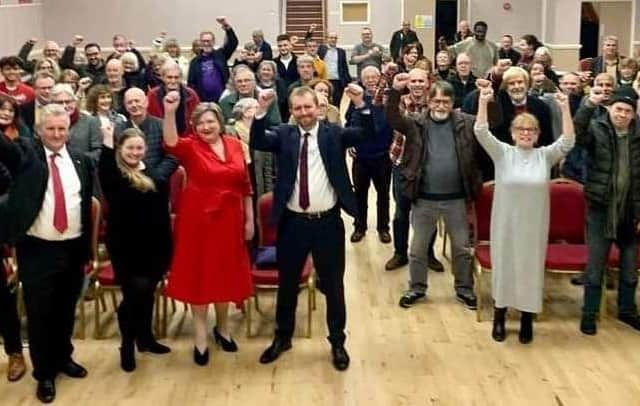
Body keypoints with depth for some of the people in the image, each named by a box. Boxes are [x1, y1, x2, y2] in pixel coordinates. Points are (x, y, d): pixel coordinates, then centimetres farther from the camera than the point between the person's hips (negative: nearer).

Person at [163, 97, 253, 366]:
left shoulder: (235, 145, 3)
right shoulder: (190, 147, -8)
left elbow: (245, 184, 8)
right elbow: (170, 143, -32)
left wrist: (249, 219, 8)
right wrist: (170, 112, -47)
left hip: (229, 219, 3)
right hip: (198, 219, -3)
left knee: (225, 273, 15)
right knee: (198, 273, 6)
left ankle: (222, 327, 34)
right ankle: (200, 335, 18)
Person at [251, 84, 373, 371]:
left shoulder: (334, 133, 2)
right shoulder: (284, 135, 3)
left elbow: (366, 133, -11)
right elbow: (257, 142, -14)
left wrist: (360, 104, -26)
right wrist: (261, 111, -28)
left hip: (328, 222, -1)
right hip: (293, 223, 1)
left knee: (333, 285, 10)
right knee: (287, 284, 15)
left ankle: (337, 342, 26)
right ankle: (282, 337, 33)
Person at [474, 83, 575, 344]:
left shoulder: (545, 156, 1)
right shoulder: (502, 153, -2)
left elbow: (567, 141, -13)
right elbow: (481, 133, -14)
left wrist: (565, 109, -23)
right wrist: (483, 102, -26)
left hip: (534, 225, 1)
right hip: (506, 224, -1)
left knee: (530, 268, 9)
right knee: (503, 267, 10)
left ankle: (526, 320, 24)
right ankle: (499, 318, 26)